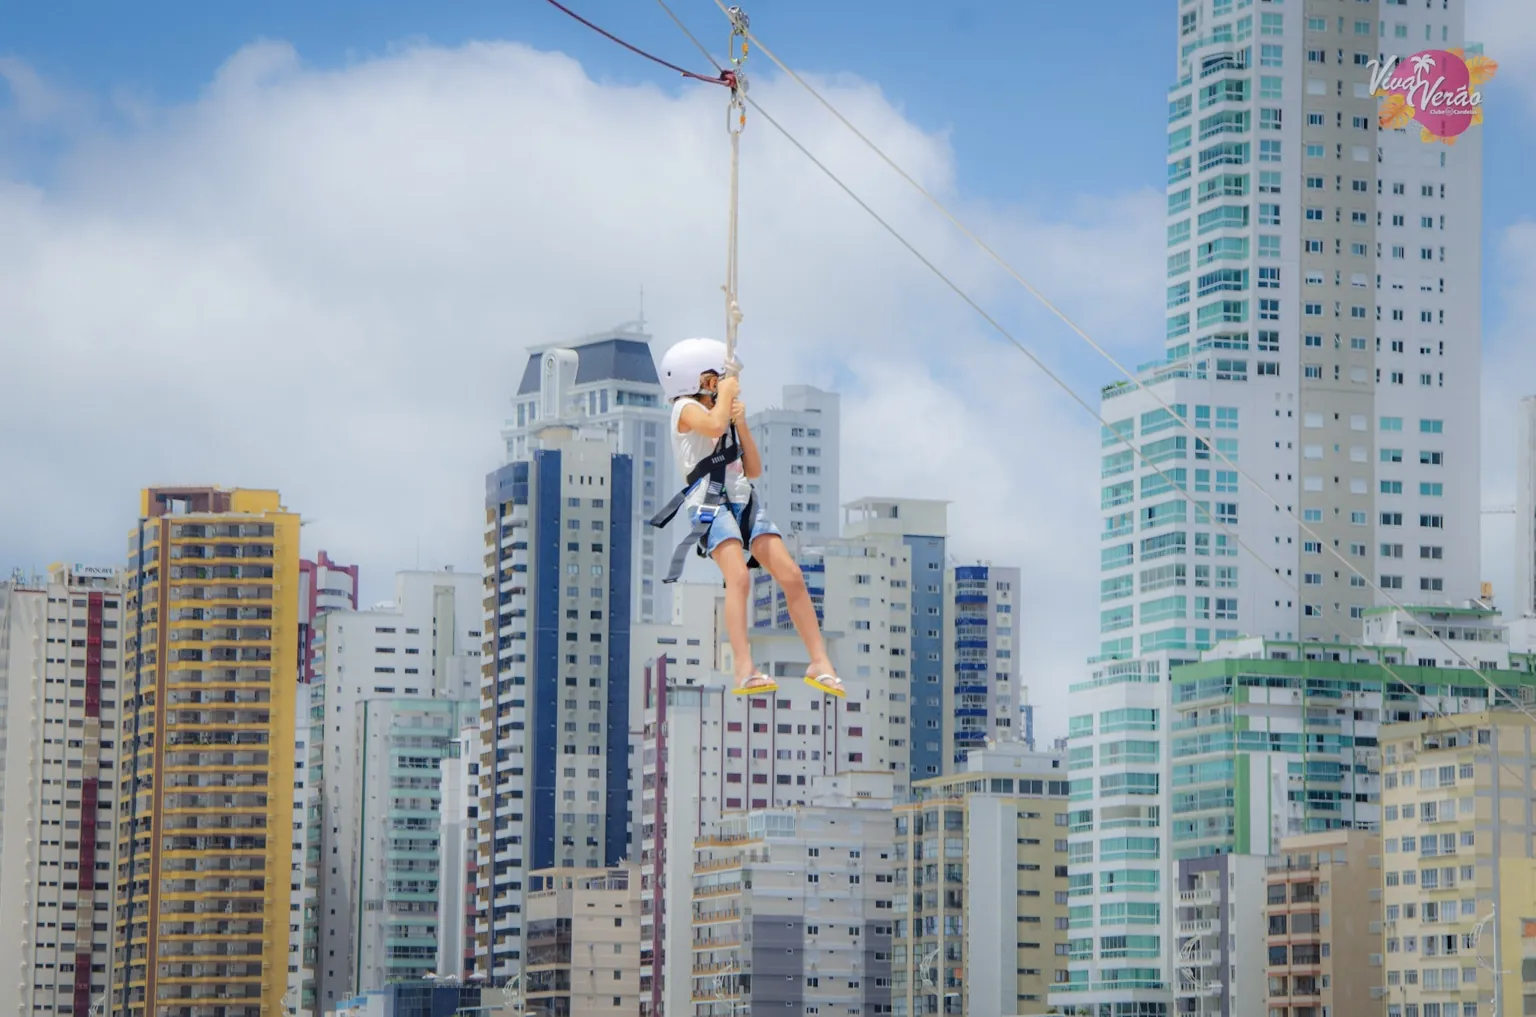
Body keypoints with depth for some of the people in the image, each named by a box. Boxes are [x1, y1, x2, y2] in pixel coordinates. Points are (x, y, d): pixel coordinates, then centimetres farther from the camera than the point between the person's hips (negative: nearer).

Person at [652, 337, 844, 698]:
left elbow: (754, 470, 19)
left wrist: (742, 425, 8)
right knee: (739, 577, -27)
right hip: (710, 503, -7)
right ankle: (745, 670, -35)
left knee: (791, 576, -5)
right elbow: (714, 425, -24)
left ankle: (820, 663, 0)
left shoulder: (727, 415, 24)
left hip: (744, 502, 7)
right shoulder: (686, 410, 0)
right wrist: (726, 392, -6)